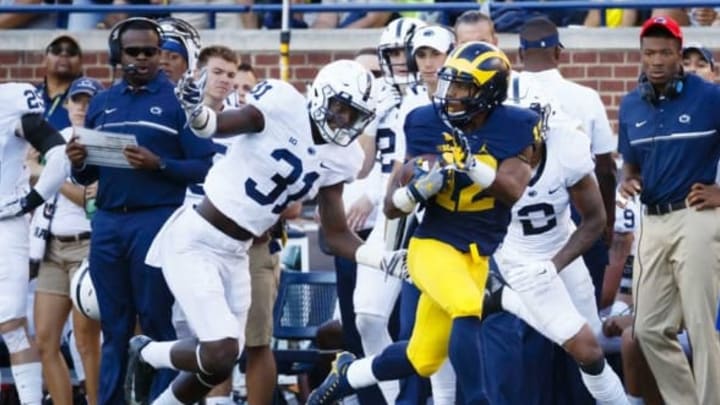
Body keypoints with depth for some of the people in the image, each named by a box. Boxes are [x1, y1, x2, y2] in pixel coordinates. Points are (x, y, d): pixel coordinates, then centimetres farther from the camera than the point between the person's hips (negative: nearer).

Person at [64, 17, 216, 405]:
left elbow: (205, 168, -7)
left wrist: (158, 165, -20)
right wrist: (79, 164, -4)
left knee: (158, 324, -2)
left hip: (157, 221, -5)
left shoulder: (179, 100, -1)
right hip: (107, 222, 5)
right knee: (114, 327, 8)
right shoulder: (102, 103, 15)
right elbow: (88, 176, 18)